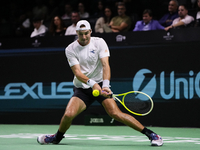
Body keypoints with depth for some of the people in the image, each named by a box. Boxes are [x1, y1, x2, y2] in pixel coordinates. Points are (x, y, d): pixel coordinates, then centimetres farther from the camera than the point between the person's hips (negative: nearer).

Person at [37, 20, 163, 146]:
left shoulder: (99, 42, -5)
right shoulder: (71, 49, -4)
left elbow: (105, 65, -15)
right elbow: (77, 72, -15)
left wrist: (105, 85, -32)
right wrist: (91, 83, -34)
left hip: (100, 85, -1)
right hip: (81, 88, 1)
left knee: (115, 113, -20)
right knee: (68, 114, -19)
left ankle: (150, 133, -14)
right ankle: (57, 137, 13)